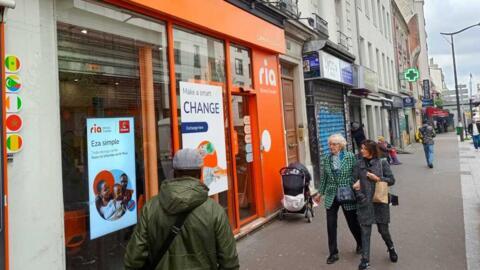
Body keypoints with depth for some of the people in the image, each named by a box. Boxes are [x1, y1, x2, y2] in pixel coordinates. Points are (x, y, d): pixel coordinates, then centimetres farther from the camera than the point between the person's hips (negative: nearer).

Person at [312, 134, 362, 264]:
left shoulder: (350, 157, -7)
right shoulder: (325, 158, 1)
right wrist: (320, 193, 11)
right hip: (331, 196, 2)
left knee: (353, 222, 14)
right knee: (331, 224, 3)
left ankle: (360, 244, 43)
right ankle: (333, 253, 17)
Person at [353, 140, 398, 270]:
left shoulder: (382, 163, -3)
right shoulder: (359, 164, 0)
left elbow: (391, 180, -1)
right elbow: (354, 178, 5)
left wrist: (377, 178, -13)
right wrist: (356, 184, -16)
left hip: (380, 201, 0)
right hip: (364, 202, 1)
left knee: (383, 229, 14)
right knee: (365, 231, 2)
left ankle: (391, 249, 44)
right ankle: (365, 259, 10)